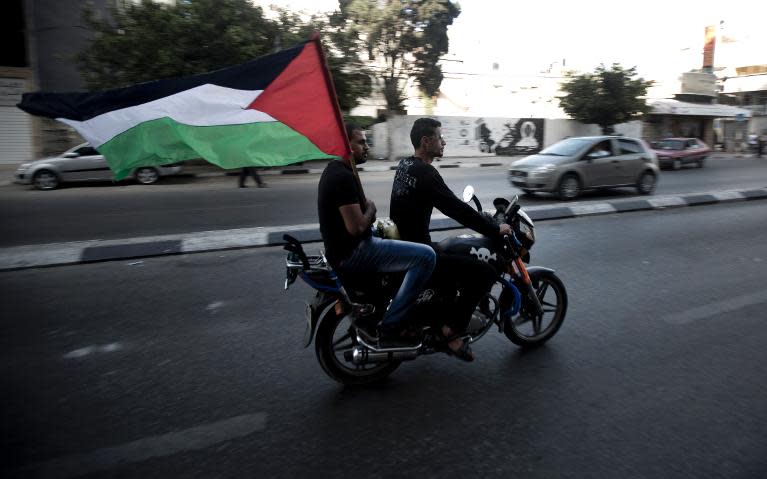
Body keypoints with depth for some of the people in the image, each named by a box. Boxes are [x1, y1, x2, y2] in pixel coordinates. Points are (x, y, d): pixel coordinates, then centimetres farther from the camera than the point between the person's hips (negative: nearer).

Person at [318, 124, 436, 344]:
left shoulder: (334, 170, 13)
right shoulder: (344, 177, -19)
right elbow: (356, 227, -24)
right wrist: (370, 209, -5)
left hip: (342, 248, 11)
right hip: (352, 253, -11)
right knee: (425, 256, -18)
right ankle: (390, 326, -13)